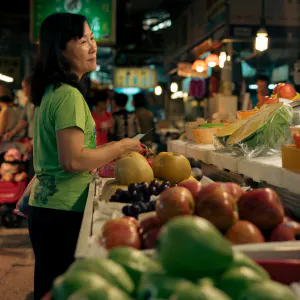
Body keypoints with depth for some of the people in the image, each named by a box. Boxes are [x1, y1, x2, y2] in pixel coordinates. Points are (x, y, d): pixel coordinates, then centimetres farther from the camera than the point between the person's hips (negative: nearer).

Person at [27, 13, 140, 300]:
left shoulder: (51, 92, 12)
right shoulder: (69, 95, -17)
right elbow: (72, 161, -24)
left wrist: (105, 154, 16)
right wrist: (121, 147, -13)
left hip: (43, 207, 9)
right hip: (63, 213, -9)